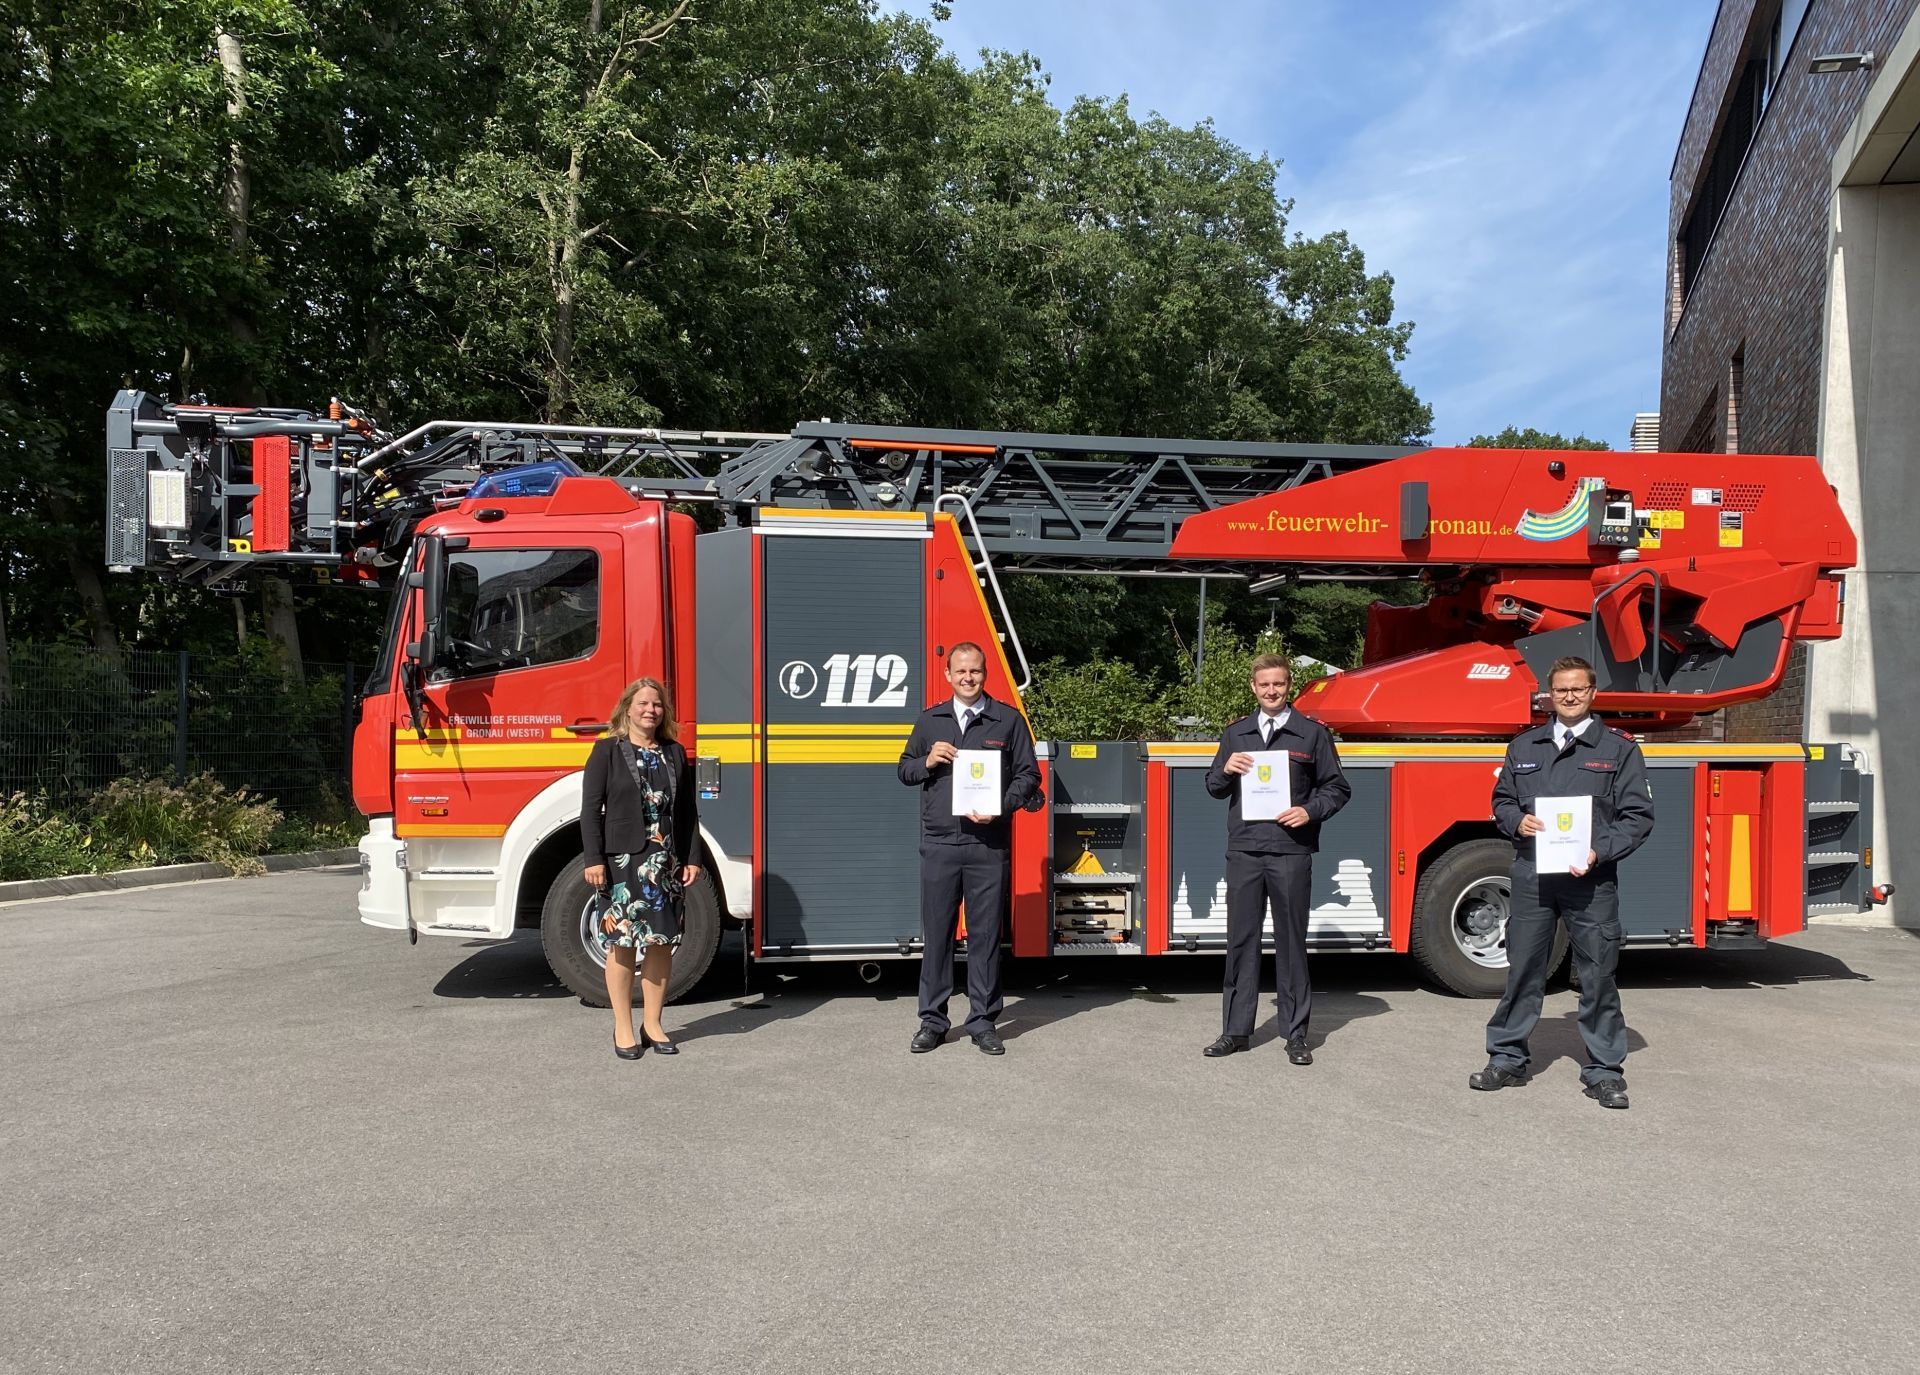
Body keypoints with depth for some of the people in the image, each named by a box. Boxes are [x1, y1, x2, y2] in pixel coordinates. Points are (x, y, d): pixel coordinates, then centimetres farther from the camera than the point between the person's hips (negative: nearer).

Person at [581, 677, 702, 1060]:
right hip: (622, 860, -4)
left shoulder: (674, 753, 10)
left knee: (662, 941, 5)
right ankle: (623, 1028, 10)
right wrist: (593, 859, -11)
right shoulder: (607, 751, -1)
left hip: (665, 862, 4)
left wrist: (691, 858, 6)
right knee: (621, 943, 0)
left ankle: (652, 1023, 17)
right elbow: (591, 808, -5)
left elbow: (688, 810, 11)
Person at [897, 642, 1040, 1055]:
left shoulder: (1008, 720, 6)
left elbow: (1028, 774, 4)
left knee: (985, 934, 3)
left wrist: (1001, 808, -12)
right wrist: (928, 761, -4)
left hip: (988, 845, -1)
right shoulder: (929, 721, 12)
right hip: (939, 845, 2)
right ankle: (932, 1020, 14)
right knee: (937, 932, 5)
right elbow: (905, 769, 17)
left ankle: (983, 1021, 13)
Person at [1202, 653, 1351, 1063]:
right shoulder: (1236, 734, 13)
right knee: (1241, 940, 6)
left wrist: (1310, 811, -11)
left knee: (1291, 941, 3)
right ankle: (1236, 1030, 14)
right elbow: (1214, 788, 18)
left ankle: (1296, 1034, 12)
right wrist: (1227, 770, -4)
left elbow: (1337, 787, 6)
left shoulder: (1312, 733, 4)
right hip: (1244, 850, 3)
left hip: (1291, 852, -3)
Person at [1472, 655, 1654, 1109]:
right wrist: (1517, 821, -4)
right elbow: (1501, 799, 19)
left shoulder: (1619, 748, 4)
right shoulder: (1524, 746, 13)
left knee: (1598, 976, 3)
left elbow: (1638, 815, 0)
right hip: (1531, 875, 2)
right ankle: (1507, 1058, 20)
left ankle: (1604, 1071, 14)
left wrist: (1600, 852, -14)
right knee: (1522, 969, 9)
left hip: (1591, 879, -2)